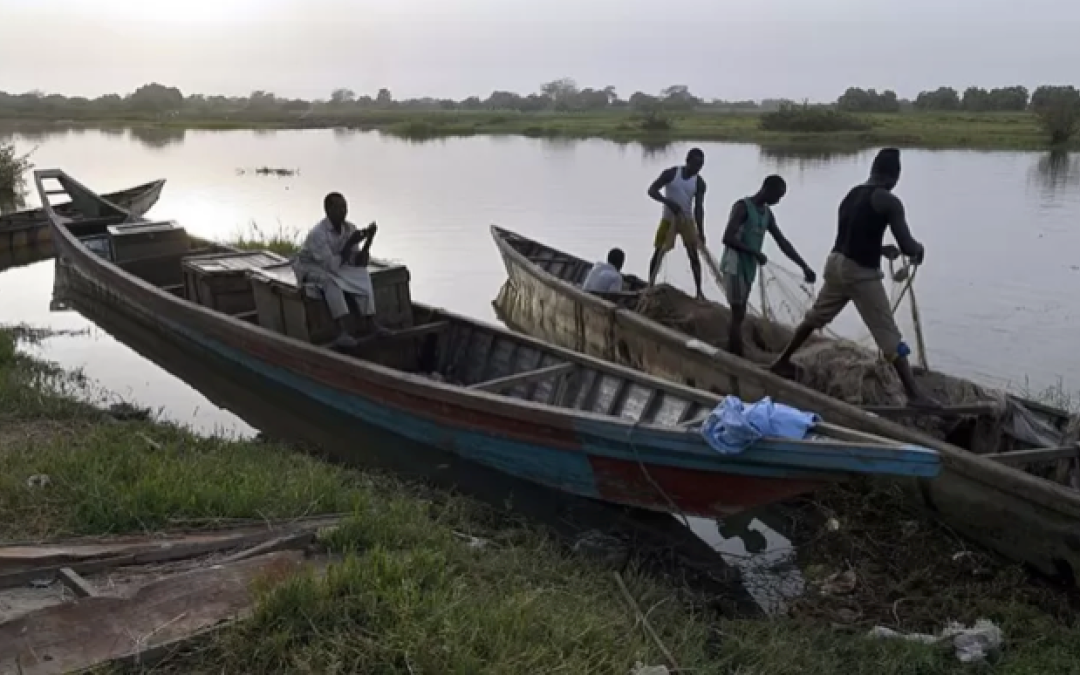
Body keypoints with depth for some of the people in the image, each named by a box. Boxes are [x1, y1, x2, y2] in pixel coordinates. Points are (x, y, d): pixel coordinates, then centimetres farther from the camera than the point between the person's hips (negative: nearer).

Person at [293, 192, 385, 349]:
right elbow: (332, 266, -35)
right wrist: (350, 243, -38)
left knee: (362, 275, -17)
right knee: (330, 280, -36)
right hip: (310, 269, -6)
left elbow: (357, 261, -9)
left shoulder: (350, 228, -10)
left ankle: (370, 322, -26)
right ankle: (344, 329, -45)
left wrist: (369, 239, -23)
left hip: (334, 266, 7)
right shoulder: (317, 234, -30)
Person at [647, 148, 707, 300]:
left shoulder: (700, 183, -7)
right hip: (668, 218, -1)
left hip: (687, 220, 1)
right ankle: (650, 286, 13)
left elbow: (698, 208, -9)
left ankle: (699, 292, 2)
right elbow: (652, 190, -15)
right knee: (658, 252, 1)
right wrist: (669, 202, -31)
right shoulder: (671, 173, -12)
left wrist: (700, 232, -17)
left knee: (694, 255, -3)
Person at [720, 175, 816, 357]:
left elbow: (783, 242, 16)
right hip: (734, 266, -8)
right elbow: (728, 238, -23)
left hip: (749, 268, 8)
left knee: (739, 315, 9)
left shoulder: (767, 213, 12)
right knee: (738, 315, -10)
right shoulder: (743, 206, -13)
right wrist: (756, 253, -19)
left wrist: (804, 267, 12)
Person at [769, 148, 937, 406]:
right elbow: (907, 246, -13)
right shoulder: (889, 202, -11)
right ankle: (914, 394, 1)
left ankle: (782, 362, 36)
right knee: (890, 338, -2)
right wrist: (919, 249, 8)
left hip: (837, 263, 7)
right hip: (862, 273, -7)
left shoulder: (852, 194, 12)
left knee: (815, 317, 25)